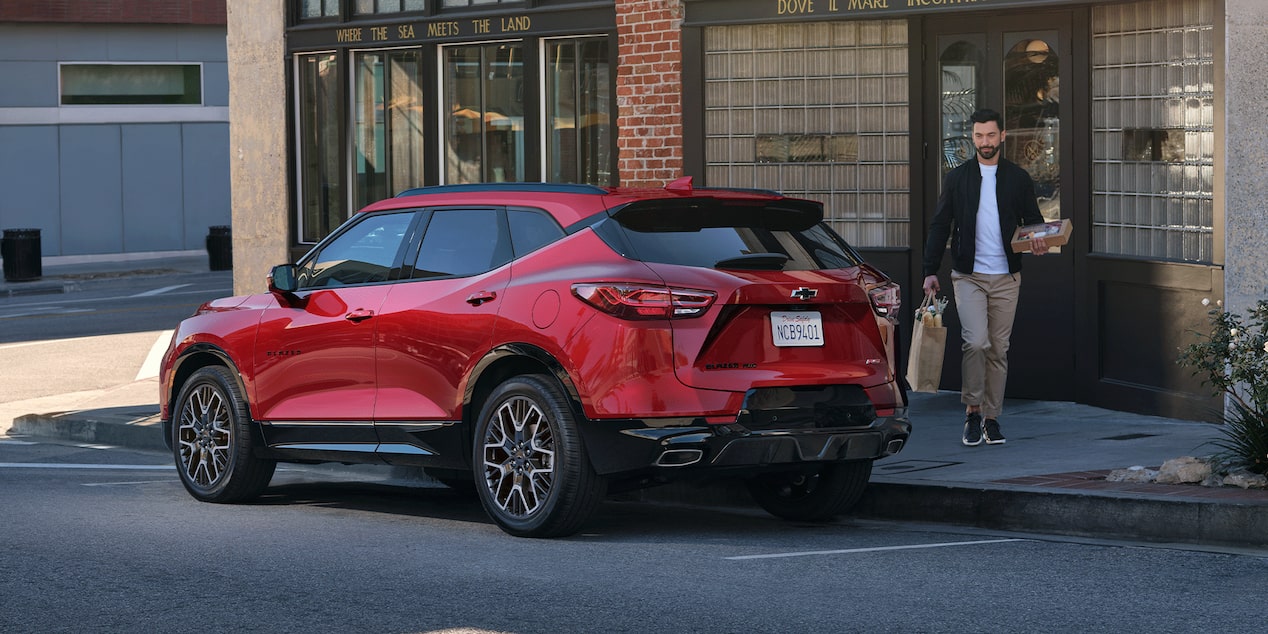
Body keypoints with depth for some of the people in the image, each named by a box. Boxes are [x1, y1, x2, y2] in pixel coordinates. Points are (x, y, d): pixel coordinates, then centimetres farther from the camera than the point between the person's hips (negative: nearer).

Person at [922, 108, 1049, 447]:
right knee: (976, 341, -17)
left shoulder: (1018, 178, 7)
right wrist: (930, 271, 0)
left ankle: (991, 418, 13)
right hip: (968, 275, -2)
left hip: (1006, 278, 2)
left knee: (998, 349, 4)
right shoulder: (957, 178, 5)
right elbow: (940, 226, 7)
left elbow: (1033, 220, 11)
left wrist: (1039, 243, -12)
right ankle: (972, 412, -3)